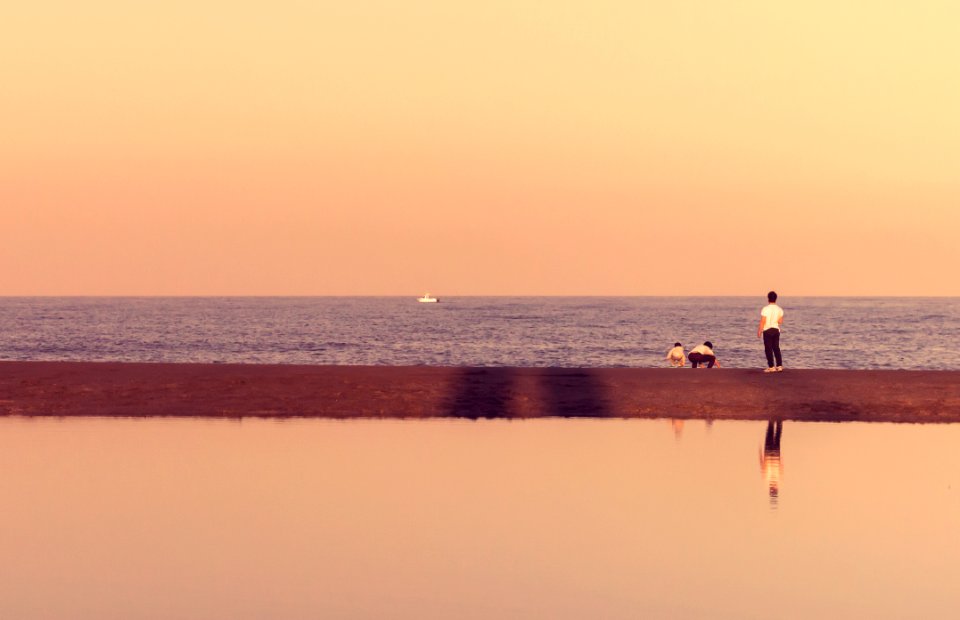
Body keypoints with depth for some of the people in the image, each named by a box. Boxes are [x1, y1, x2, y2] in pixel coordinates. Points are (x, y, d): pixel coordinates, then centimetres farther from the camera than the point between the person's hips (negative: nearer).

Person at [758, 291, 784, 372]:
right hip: (776, 330, 4)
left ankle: (771, 367, 1)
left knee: (768, 349, 2)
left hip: (767, 330, -4)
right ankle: (779, 366, 7)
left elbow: (762, 322, -14)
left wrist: (759, 331, -5)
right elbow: (780, 322, 1)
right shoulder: (779, 309, 1)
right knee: (776, 348, 12)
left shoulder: (765, 309, -13)